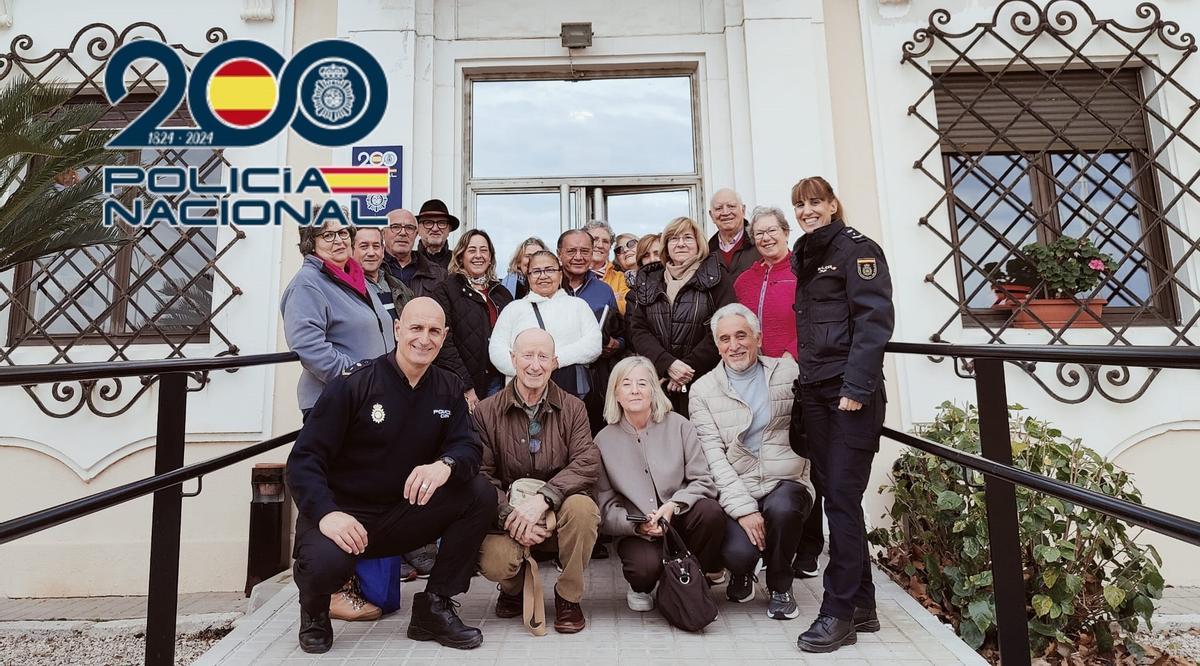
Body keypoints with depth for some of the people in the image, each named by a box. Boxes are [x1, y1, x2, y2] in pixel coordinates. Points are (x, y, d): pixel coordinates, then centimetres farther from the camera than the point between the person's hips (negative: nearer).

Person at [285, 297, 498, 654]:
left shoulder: (448, 389, 2)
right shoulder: (354, 383, -12)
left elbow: (469, 447, -8)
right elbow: (303, 459, -13)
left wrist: (446, 465, -32)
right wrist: (326, 513, -30)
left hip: (405, 515, 4)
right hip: (343, 515, -3)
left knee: (481, 494, -17)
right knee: (327, 562, -35)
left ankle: (434, 608, -1)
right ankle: (315, 610, 7)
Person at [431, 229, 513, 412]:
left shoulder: (502, 293, 15)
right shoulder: (445, 289, -1)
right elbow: (444, 342, -9)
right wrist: (466, 387, -14)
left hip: (497, 384, 4)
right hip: (461, 388, -4)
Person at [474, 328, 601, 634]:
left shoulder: (572, 408, 0)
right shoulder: (487, 412, -1)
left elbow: (588, 463, -13)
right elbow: (482, 475, -7)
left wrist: (543, 498, -27)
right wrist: (511, 516, -23)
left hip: (559, 513, 1)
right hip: (507, 515, 0)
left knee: (581, 507, -32)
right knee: (494, 562, -29)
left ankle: (569, 596, -3)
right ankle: (514, 588, 13)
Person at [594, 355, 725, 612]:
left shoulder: (677, 425, 0)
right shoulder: (604, 441, 0)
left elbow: (703, 481, -4)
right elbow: (606, 507, 1)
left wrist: (672, 506, -20)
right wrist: (638, 524, -16)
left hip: (680, 521, 1)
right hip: (636, 532, -1)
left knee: (710, 511, -30)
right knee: (646, 565, -33)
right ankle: (640, 589, 8)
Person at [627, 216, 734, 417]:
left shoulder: (715, 277, 3)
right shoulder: (648, 281, 12)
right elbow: (638, 330, 4)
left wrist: (689, 367, -12)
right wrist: (668, 364, -11)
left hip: (704, 380, -2)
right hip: (658, 383, 3)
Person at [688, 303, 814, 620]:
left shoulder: (789, 372, 6)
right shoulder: (702, 390, 3)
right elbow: (713, 456, -5)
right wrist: (743, 508, -13)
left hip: (785, 484, 1)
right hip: (734, 492, -1)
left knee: (782, 507, -32)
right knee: (739, 553, -25)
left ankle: (780, 585, 1)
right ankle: (742, 574, 16)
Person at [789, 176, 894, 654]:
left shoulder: (856, 249, -3)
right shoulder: (803, 257, 18)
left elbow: (874, 319, -13)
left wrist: (856, 386, -20)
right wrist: (804, 376, 12)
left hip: (850, 392, -7)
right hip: (814, 391, 7)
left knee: (843, 498, -5)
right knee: (832, 495, 8)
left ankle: (840, 612, 6)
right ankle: (861, 604, 20)